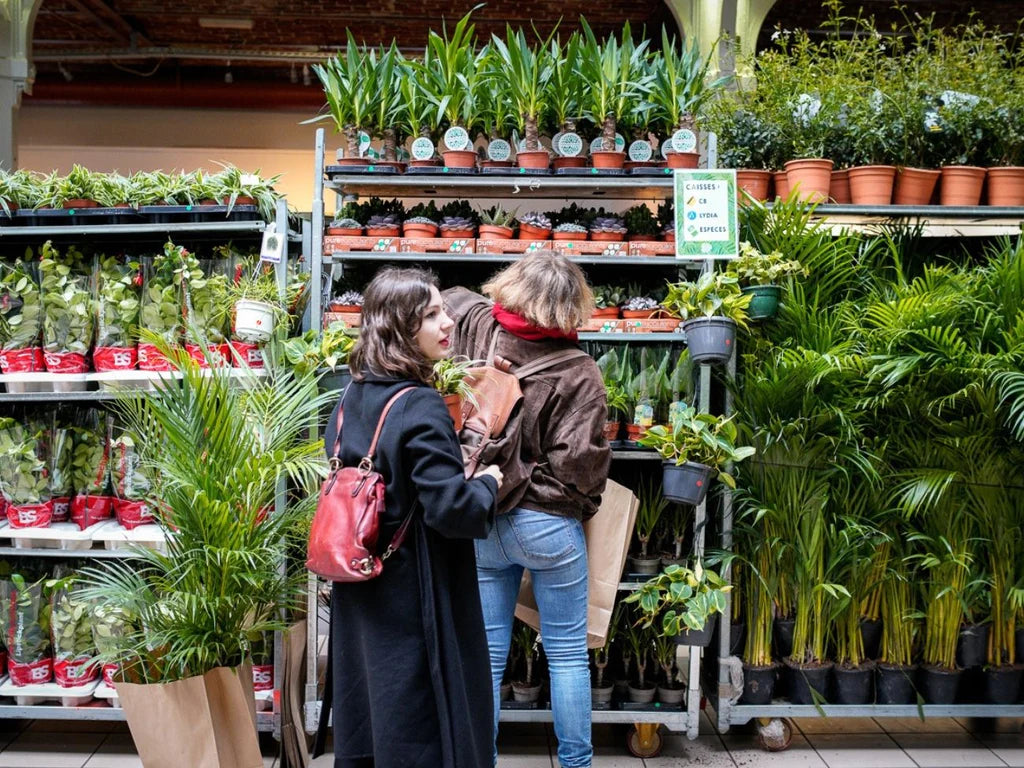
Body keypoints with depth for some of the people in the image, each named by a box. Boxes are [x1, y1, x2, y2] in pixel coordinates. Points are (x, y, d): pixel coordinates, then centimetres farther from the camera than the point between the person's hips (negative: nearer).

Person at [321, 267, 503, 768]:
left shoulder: (353, 396, 4)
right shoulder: (420, 407, -21)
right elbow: (452, 509, -27)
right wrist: (489, 483, -7)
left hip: (359, 590, 8)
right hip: (414, 595, -8)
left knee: (366, 716, 21)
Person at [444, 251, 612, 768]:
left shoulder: (479, 330, -6)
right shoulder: (579, 374, -16)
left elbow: (450, 298, 15)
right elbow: (579, 462, -17)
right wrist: (585, 506, 3)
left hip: (481, 525, 4)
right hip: (548, 523, -3)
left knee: (485, 657, 12)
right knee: (568, 654, 12)